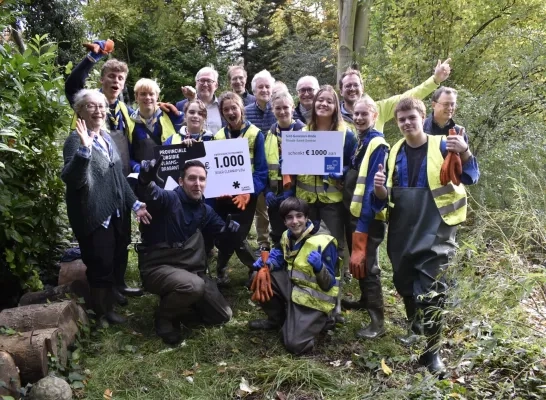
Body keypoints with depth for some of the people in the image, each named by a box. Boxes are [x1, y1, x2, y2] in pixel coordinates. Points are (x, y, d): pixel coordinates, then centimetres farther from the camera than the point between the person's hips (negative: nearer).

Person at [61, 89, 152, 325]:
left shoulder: (107, 138, 12)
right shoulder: (76, 140, -12)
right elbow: (71, 179, -27)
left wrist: (134, 203, 11)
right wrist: (84, 149, -39)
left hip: (115, 214, 8)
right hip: (93, 216, -8)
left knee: (115, 262, 17)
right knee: (101, 266, 2)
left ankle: (108, 307, 35)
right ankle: (102, 313, 21)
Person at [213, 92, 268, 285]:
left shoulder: (255, 134, -4)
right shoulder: (218, 136, 9)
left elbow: (261, 170, -8)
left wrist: (249, 192, -22)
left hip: (245, 196, -4)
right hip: (222, 196, 4)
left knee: (237, 238, -5)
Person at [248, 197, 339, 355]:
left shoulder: (324, 242, -22)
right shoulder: (287, 236, -1)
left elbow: (328, 284, -22)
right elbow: (281, 261, 13)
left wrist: (319, 267, -43)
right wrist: (267, 264, -11)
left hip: (314, 299, -7)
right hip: (293, 287, 7)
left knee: (295, 344, -19)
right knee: (259, 277, -8)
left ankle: (318, 320, 13)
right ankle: (277, 319, 12)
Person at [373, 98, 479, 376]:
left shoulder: (442, 146, -4)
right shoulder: (395, 153, 7)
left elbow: (470, 178, -13)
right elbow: (385, 198, 9)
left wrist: (465, 152, -31)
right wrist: (379, 188, -14)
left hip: (435, 229, -4)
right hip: (402, 230, 5)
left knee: (430, 290, -9)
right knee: (404, 283, 15)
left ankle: (432, 351, 4)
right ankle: (414, 327, 41)